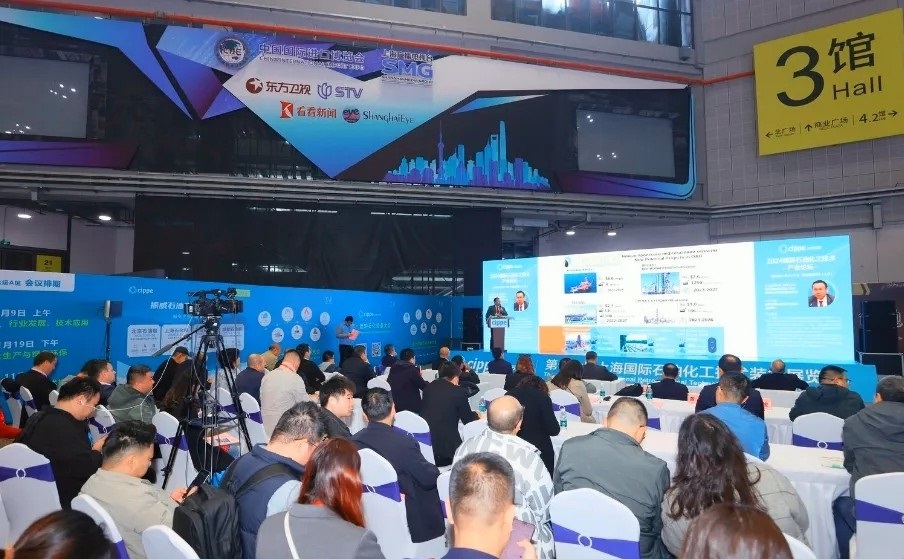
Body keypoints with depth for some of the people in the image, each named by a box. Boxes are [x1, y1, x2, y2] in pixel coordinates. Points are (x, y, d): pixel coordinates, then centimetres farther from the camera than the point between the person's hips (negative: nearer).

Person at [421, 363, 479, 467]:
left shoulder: (429, 387, 9)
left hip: (423, 441, 6)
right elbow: (468, 420, 1)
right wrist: (477, 415, 23)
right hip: (446, 443, -6)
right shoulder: (459, 391, -6)